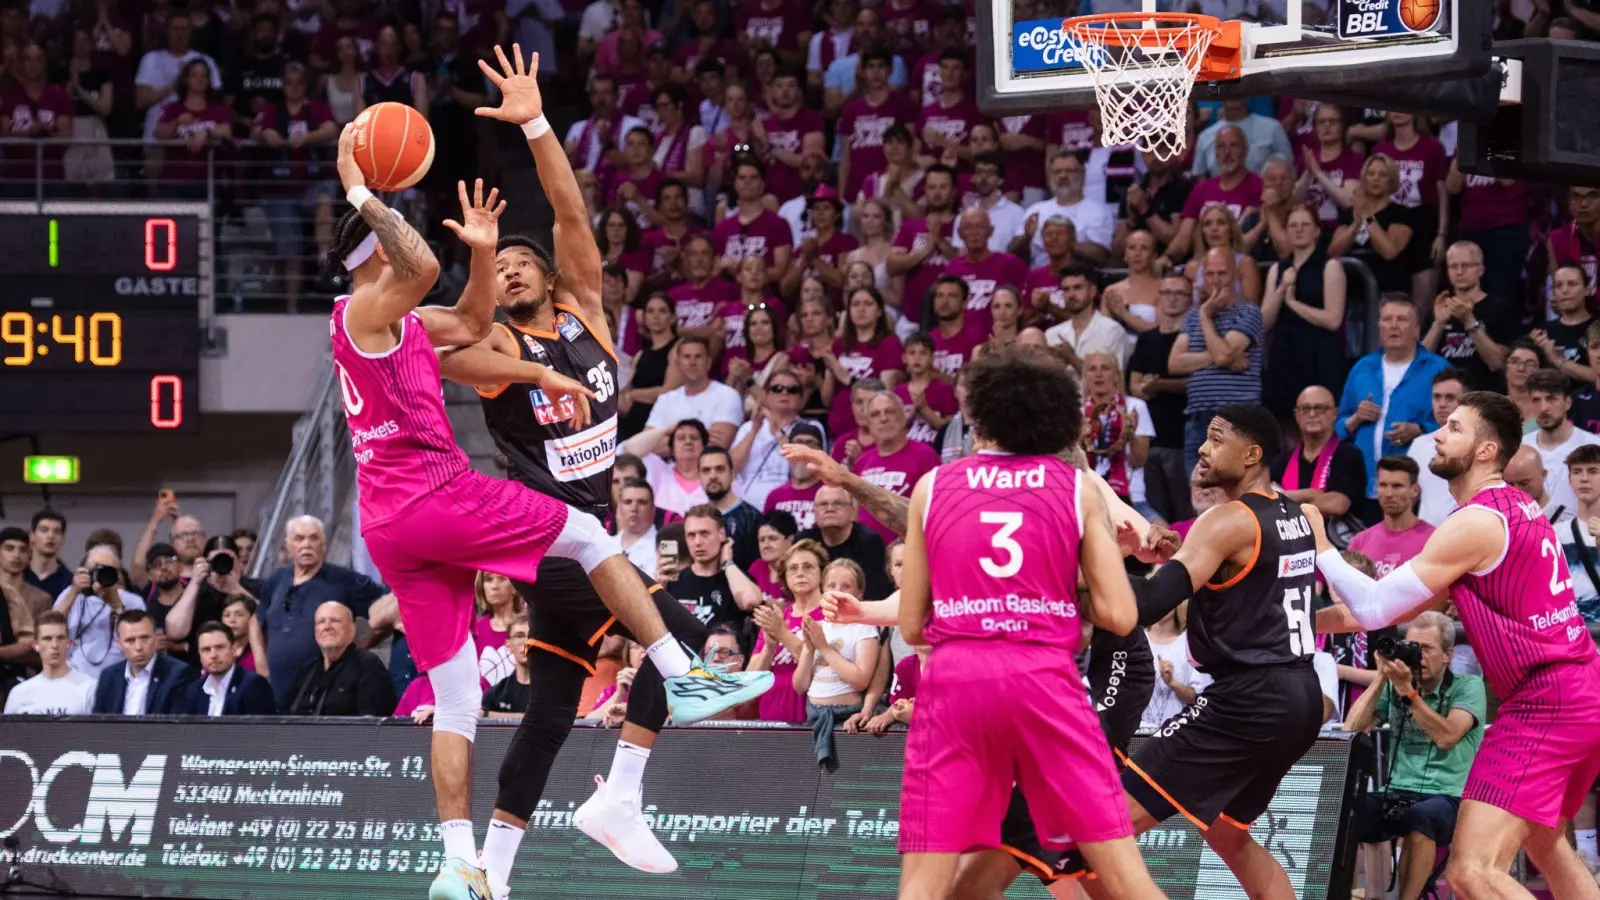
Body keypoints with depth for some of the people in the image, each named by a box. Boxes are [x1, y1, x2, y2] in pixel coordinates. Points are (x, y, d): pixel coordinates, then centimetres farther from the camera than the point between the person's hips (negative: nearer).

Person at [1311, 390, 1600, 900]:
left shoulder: (1477, 522, -14)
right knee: (1545, 844, 30)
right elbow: (1411, 602, 24)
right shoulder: (1516, 508, 16)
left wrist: (1320, 547, 1)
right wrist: (1317, 619, 21)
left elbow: (1375, 606, -14)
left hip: (1542, 705, -10)